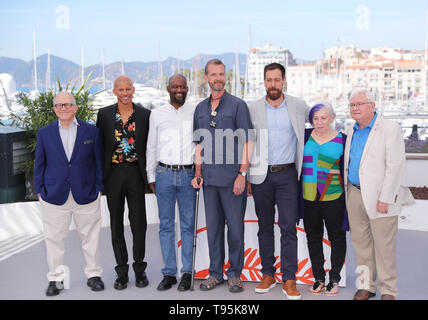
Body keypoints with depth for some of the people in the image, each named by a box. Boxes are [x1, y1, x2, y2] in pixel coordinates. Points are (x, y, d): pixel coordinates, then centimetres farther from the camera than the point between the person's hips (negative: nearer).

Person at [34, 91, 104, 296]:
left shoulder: (91, 131, 3)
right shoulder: (45, 133, 6)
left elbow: (99, 162, 5)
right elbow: (39, 164, 9)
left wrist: (99, 188, 1)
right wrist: (40, 191, 4)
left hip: (86, 195, 0)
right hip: (55, 196, 1)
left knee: (90, 237, 8)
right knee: (54, 239, 6)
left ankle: (93, 274, 23)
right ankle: (55, 279, 19)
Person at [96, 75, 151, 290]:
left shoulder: (144, 115, 3)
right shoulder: (104, 114, 3)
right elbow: (99, 145, 5)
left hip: (135, 173, 0)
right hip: (113, 174, 1)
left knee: (139, 222, 2)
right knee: (116, 224, 7)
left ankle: (139, 269, 17)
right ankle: (122, 271, 18)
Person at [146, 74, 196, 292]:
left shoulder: (195, 113, 5)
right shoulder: (157, 114, 9)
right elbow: (151, 147, 13)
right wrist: (151, 177, 9)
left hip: (188, 174, -1)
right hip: (164, 173, 1)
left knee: (188, 225, 2)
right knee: (166, 225, 5)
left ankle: (187, 273, 10)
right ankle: (169, 273, 13)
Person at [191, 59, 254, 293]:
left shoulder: (237, 105, -2)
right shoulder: (201, 109, 13)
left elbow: (246, 142, -6)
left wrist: (242, 174, -13)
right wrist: (198, 173, 8)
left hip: (232, 177, -4)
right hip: (209, 178, 5)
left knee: (235, 226, 2)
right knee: (213, 226, 10)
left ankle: (234, 273, 15)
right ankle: (215, 273, 22)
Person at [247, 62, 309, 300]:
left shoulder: (298, 106, 2)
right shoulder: (253, 109, 3)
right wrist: (245, 176, 3)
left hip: (287, 175, -1)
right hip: (261, 176, 1)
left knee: (288, 227, -5)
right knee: (265, 227, 9)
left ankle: (289, 280, 1)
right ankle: (268, 274, 20)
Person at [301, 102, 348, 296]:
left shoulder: (342, 140, 0)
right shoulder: (305, 136, 6)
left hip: (333, 197, -3)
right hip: (309, 197, 3)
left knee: (337, 237, 4)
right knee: (313, 237, 10)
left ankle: (334, 279, 18)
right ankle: (318, 278, 23)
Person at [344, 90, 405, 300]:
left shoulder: (390, 129, -8)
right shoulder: (351, 131, 13)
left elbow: (395, 166, -14)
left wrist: (385, 199, -17)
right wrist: (347, 192, 13)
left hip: (380, 197, -6)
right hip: (354, 194, 6)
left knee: (384, 245, 0)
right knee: (361, 242, 11)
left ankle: (388, 290, 13)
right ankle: (366, 286, 22)